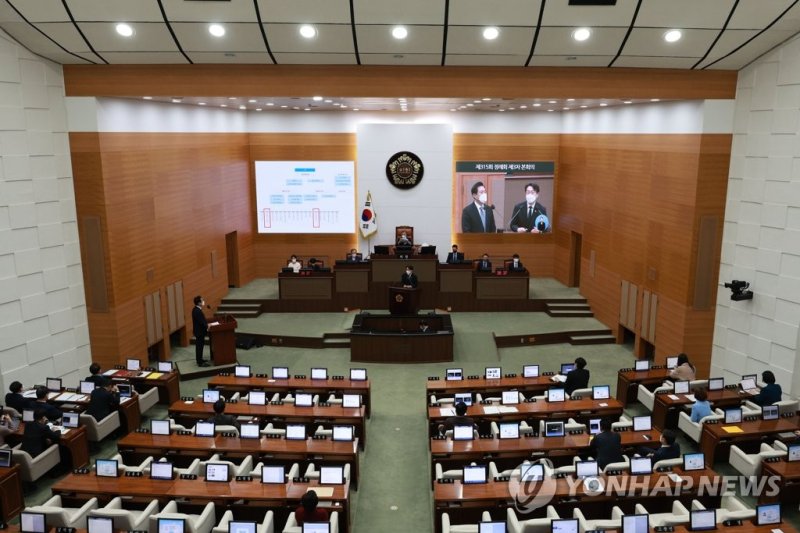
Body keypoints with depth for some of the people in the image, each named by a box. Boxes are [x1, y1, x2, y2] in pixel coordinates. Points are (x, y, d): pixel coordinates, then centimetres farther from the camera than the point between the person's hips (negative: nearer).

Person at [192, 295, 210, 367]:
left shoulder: (196, 309, 6)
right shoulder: (197, 311, -27)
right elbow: (201, 322, -26)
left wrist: (207, 324, 7)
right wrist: (207, 327, -14)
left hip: (198, 330, 10)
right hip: (199, 331, -10)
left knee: (199, 346, 20)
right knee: (200, 346, -2)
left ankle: (199, 359, 33)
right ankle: (200, 363, 6)